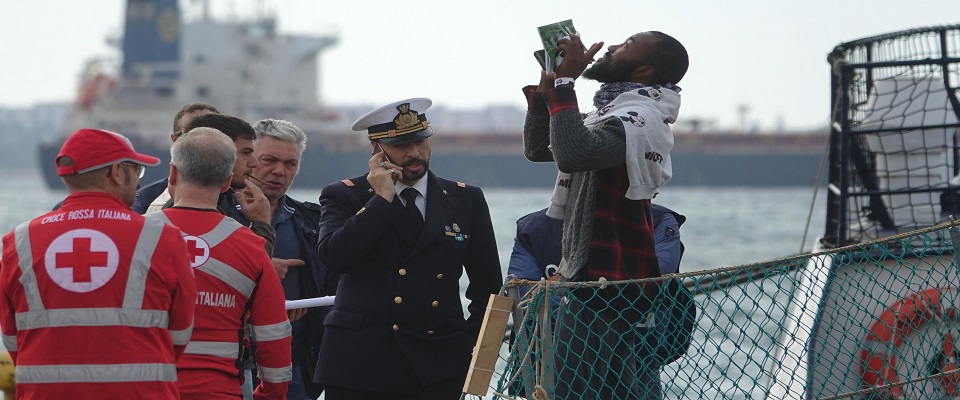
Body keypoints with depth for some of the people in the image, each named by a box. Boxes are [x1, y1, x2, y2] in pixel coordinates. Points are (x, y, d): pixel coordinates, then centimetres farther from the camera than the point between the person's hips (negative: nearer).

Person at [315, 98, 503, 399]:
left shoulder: (465, 201, 12)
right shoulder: (344, 197, 6)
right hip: (360, 369, -1)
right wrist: (382, 199, -11)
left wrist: (472, 347, 4)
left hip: (439, 372, 1)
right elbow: (334, 256, -14)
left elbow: (488, 287, 15)